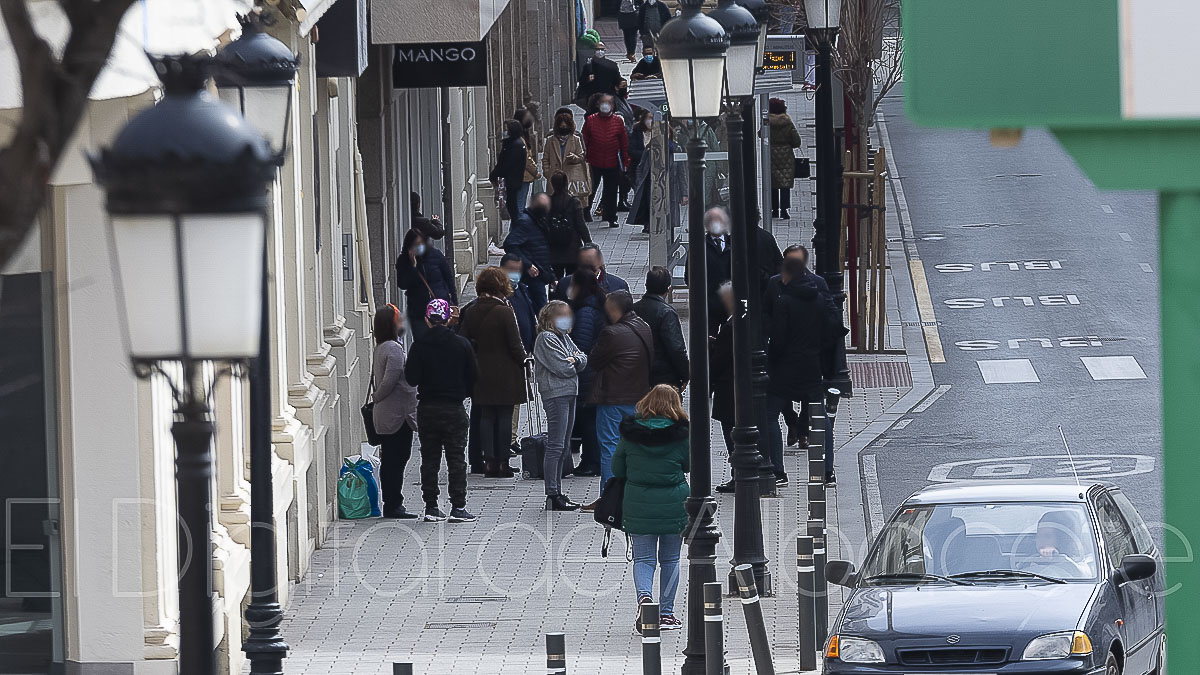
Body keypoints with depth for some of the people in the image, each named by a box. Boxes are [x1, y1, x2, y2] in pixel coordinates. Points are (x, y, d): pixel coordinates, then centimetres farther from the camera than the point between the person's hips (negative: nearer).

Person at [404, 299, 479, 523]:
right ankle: (458, 507, 0)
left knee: (429, 458, 8)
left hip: (427, 409, 1)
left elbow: (411, 378, -9)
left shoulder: (419, 345, -7)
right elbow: (473, 377, 0)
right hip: (454, 408, -1)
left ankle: (431, 507, 8)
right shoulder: (462, 344, -5)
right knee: (456, 458, 4)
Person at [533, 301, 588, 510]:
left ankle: (557, 492, 17)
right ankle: (552, 495, -10)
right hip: (555, 394, -9)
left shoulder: (565, 338, 18)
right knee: (556, 446, -10)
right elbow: (561, 367, -17)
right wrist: (576, 363, 2)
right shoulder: (546, 339, -9)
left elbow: (583, 359, 13)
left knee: (564, 447, 12)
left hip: (569, 394, 9)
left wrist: (575, 360, -8)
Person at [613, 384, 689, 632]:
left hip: (638, 506, 0)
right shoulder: (680, 434, -7)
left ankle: (644, 595, -22)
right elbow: (690, 465, 6)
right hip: (673, 505, 0)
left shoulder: (630, 433, -3)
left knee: (643, 558, 6)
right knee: (670, 560, 14)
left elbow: (617, 469, 5)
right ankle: (666, 614, 15)